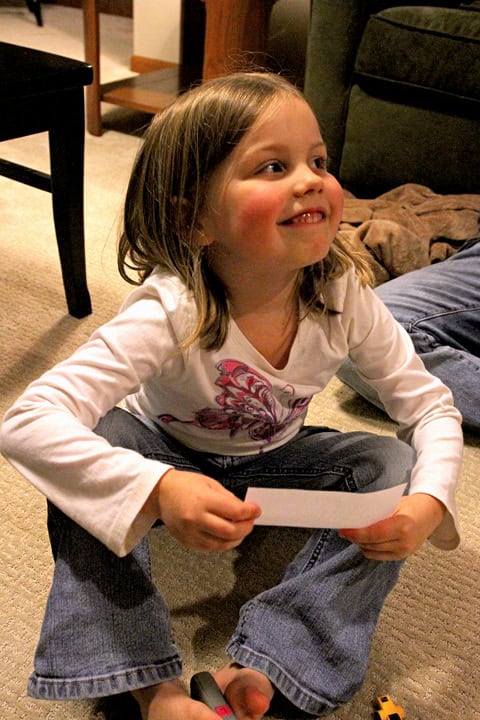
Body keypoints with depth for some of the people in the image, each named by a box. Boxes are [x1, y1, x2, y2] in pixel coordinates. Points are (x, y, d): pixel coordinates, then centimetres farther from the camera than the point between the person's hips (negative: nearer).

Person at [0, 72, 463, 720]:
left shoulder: (345, 297, -25)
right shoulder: (168, 314, -35)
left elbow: (433, 409, -14)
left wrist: (428, 503, -33)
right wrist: (158, 489, -55)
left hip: (275, 461, 3)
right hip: (170, 458, -2)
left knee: (392, 468, -19)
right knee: (91, 463, -31)